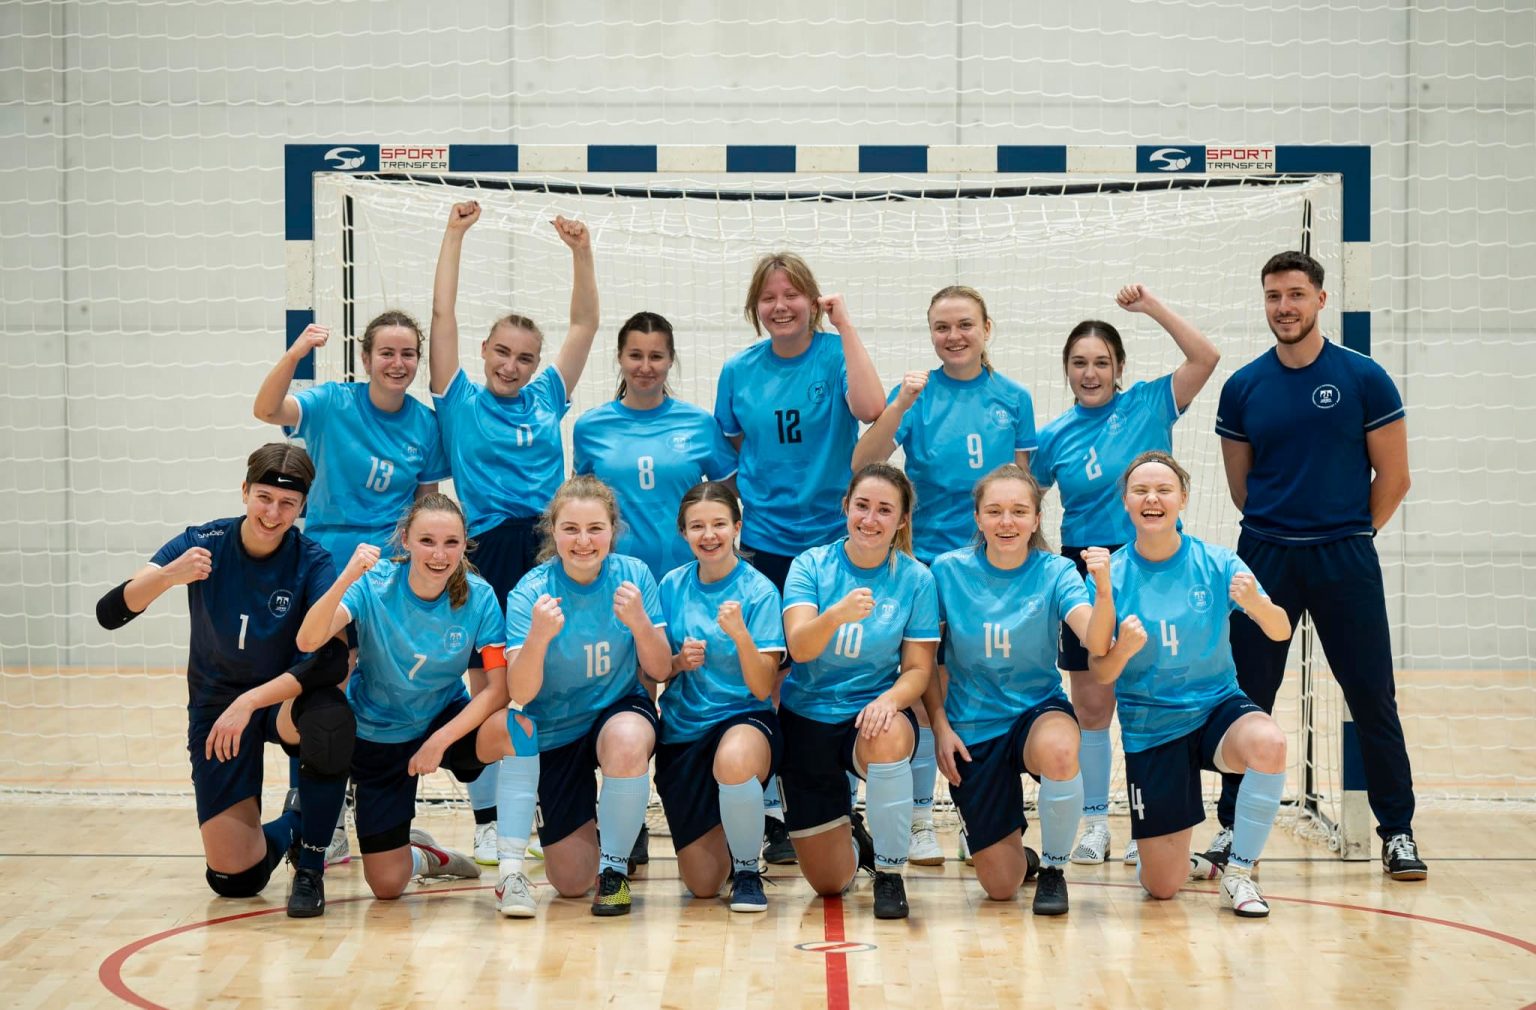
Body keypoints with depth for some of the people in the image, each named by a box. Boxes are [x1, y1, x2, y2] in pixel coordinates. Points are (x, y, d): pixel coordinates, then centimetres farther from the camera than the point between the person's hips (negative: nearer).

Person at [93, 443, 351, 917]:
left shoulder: (312, 562, -18)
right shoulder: (203, 544, -15)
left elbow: (334, 659, -30)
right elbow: (109, 614, -23)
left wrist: (250, 702, -39)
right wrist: (168, 576, -42)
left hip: (285, 701, -1)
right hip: (215, 706, 1)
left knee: (327, 718, -39)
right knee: (234, 878, -6)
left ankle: (310, 867, -16)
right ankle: (292, 825, 30)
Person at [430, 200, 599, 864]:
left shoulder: (547, 399, 13)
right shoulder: (460, 402, 6)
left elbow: (585, 323, 11)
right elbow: (443, 315, 2)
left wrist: (581, 253, 2)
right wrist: (454, 236, 0)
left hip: (546, 551, 2)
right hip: (486, 553, -2)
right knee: (487, 691, 2)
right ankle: (487, 823, 10)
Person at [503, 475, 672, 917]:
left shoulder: (634, 575, -12)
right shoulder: (530, 593, -17)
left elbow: (660, 671, -11)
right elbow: (520, 693, -26)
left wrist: (639, 622, -30)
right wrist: (538, 636, -44)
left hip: (621, 709, 0)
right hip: (555, 730, 0)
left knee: (626, 744, -39)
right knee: (571, 884, 2)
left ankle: (615, 864, -14)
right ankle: (588, 827, 39)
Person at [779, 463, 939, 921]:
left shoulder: (915, 579, -6)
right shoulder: (811, 565, -7)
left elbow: (919, 668, -5)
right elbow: (799, 647, -21)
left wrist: (889, 699, -27)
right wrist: (838, 613, -42)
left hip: (874, 712, -1)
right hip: (808, 717, 1)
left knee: (888, 739, -40)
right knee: (828, 883, 2)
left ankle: (890, 873, -17)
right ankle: (858, 847, 42)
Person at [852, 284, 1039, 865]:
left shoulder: (1013, 399, 5)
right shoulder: (917, 392, -2)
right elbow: (863, 464, -14)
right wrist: (899, 407, -26)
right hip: (930, 556, -2)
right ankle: (920, 821, 10)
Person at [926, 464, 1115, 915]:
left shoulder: (1055, 572, -8)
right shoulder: (948, 570, -7)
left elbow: (1097, 643, -24)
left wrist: (1103, 588, -41)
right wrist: (940, 726, -6)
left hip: (1039, 710, -1)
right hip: (973, 727, 1)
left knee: (1058, 749, -40)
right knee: (1000, 885, -4)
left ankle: (1053, 869, -12)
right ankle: (1010, 840, 36)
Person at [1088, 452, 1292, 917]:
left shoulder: (1216, 563, -8)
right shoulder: (1110, 577, -8)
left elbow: (1281, 632, -14)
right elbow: (1100, 674, -9)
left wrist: (1256, 603, -36)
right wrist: (1123, 650, -31)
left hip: (1218, 708, 0)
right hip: (1149, 726, 0)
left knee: (1269, 744, -37)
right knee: (1162, 886, -4)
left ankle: (1239, 869, -14)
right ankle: (1188, 862, 36)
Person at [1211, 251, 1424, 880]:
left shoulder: (1363, 379, -4)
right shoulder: (1243, 388, 4)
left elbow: (1393, 475, 0)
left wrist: (1348, 533, 4)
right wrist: (1280, 528, 8)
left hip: (1345, 559, -2)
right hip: (1265, 557, 2)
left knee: (1373, 698, 1)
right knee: (1247, 698, 4)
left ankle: (1397, 831, 12)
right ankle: (1235, 824, 16)